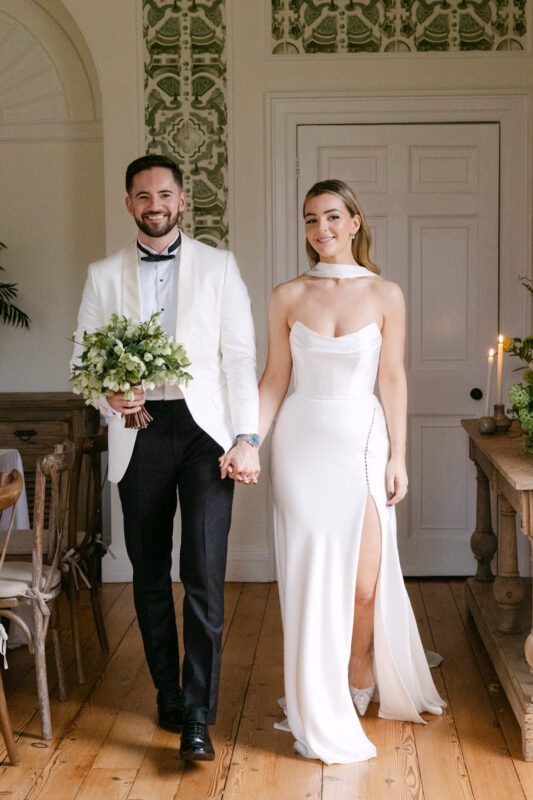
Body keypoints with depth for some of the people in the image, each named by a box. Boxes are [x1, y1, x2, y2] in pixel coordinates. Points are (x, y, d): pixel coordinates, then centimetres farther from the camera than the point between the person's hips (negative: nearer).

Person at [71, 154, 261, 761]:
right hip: (139, 433, 2)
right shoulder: (104, 276, 10)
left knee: (204, 574, -10)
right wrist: (107, 393, -12)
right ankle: (168, 694, 26)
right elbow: (83, 358, 11)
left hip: (204, 427, -2)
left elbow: (240, 356, 1)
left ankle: (197, 717, -4)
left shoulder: (218, 267, 6)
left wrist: (247, 437, -8)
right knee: (149, 576, 10)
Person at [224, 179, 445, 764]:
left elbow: (392, 379, 2)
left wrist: (398, 456, 0)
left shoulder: (385, 295, 1)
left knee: (364, 581, -2)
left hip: (362, 441, -1)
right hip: (301, 441, 1)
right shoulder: (287, 297, 3)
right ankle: (321, 711, 18)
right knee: (309, 577, 3)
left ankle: (360, 680, 27)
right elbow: (274, 378, 4)